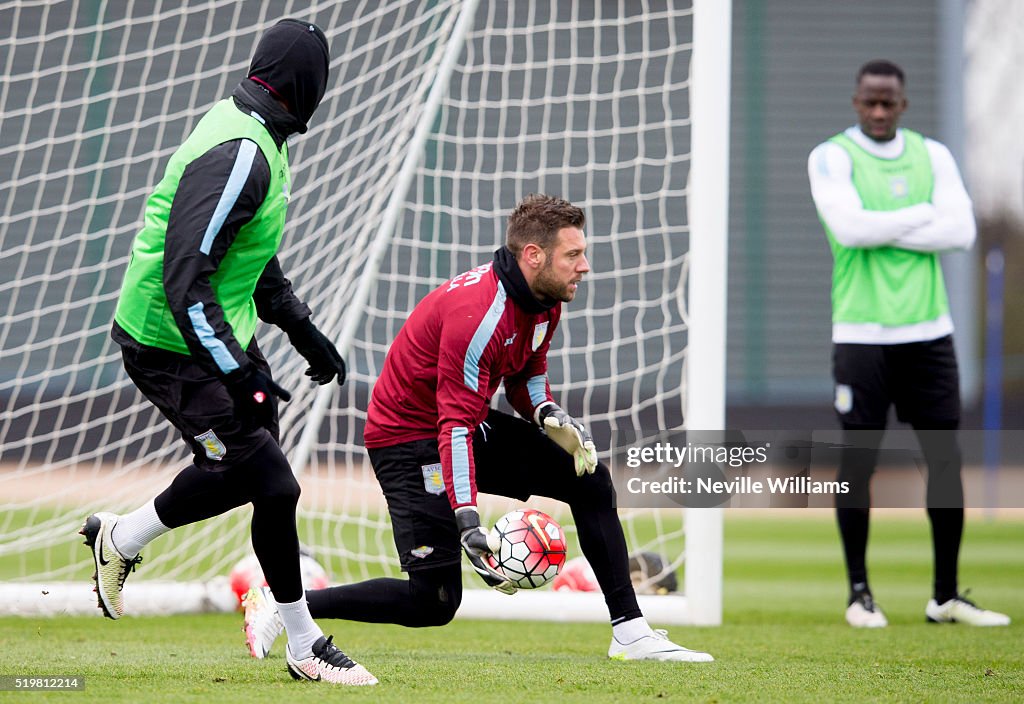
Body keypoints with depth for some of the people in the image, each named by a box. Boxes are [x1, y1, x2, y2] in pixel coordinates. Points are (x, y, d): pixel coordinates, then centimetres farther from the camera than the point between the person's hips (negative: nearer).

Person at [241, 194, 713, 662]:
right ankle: (282, 605, -3)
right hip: (410, 437, -9)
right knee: (434, 602, -14)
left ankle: (630, 634, 8)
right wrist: (469, 527, -41)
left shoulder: (545, 301, -2)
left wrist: (549, 416, -7)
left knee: (590, 480, 2)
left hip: (474, 425, 9)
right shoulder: (480, 315, -30)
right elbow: (456, 425, -33)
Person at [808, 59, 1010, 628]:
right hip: (861, 334, -3)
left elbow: (962, 230, -4)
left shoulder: (932, 155, 10)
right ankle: (859, 592, 9)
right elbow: (850, 227, -18)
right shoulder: (832, 158, -1)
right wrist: (924, 213, -7)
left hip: (928, 330, 4)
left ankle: (947, 595, 9)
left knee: (946, 457, 2)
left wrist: (884, 231, -11)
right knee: (859, 459, -2)